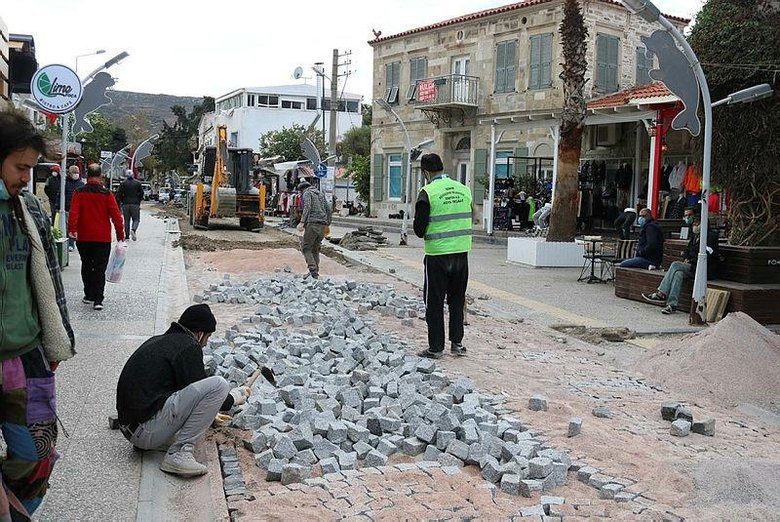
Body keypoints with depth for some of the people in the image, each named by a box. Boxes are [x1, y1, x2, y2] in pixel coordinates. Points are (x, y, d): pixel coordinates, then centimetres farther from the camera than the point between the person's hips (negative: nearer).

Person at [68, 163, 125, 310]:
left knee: (86, 266, 17)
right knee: (100, 268, 1)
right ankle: (97, 300, -6)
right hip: (103, 238, -2)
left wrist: (72, 229, -9)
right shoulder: (106, 193, -6)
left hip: (84, 237, 2)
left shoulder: (79, 192, -3)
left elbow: (73, 213, -10)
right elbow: (116, 215, -6)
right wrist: (120, 234, 1)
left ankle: (89, 295, 24)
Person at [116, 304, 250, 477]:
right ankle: (179, 454, -14)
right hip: (148, 429, -10)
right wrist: (235, 398, 12)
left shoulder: (157, 341, 20)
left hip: (129, 427, 10)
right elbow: (198, 392, -6)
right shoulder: (188, 346, -7)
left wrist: (209, 413, 45)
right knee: (218, 385, -14)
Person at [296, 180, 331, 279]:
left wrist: (302, 222, -20)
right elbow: (329, 209, 18)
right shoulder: (321, 194, 24)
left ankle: (313, 270, -16)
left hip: (312, 223, -7)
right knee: (315, 249, 14)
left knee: (305, 247, -2)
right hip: (322, 225, 7)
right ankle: (315, 272, 11)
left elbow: (307, 207, -14)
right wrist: (328, 224, 21)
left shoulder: (307, 193, 3)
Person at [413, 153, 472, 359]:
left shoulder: (428, 193, -11)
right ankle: (457, 342, 22)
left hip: (437, 255, -5)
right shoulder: (464, 190, 5)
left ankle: (436, 347, 11)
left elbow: (419, 229, -10)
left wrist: (424, 233, 10)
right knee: (457, 300, 17)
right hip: (462, 252, 5)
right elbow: (468, 221, 11)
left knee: (434, 302, 6)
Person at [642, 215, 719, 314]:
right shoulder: (694, 236, 19)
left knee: (676, 265, -24)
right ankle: (672, 305, -33)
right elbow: (687, 250, 28)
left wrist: (690, 261, -13)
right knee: (679, 273, -25)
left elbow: (706, 256, -15)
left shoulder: (711, 235, -6)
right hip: (692, 266, 7)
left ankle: (661, 294, -24)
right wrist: (686, 259, 6)